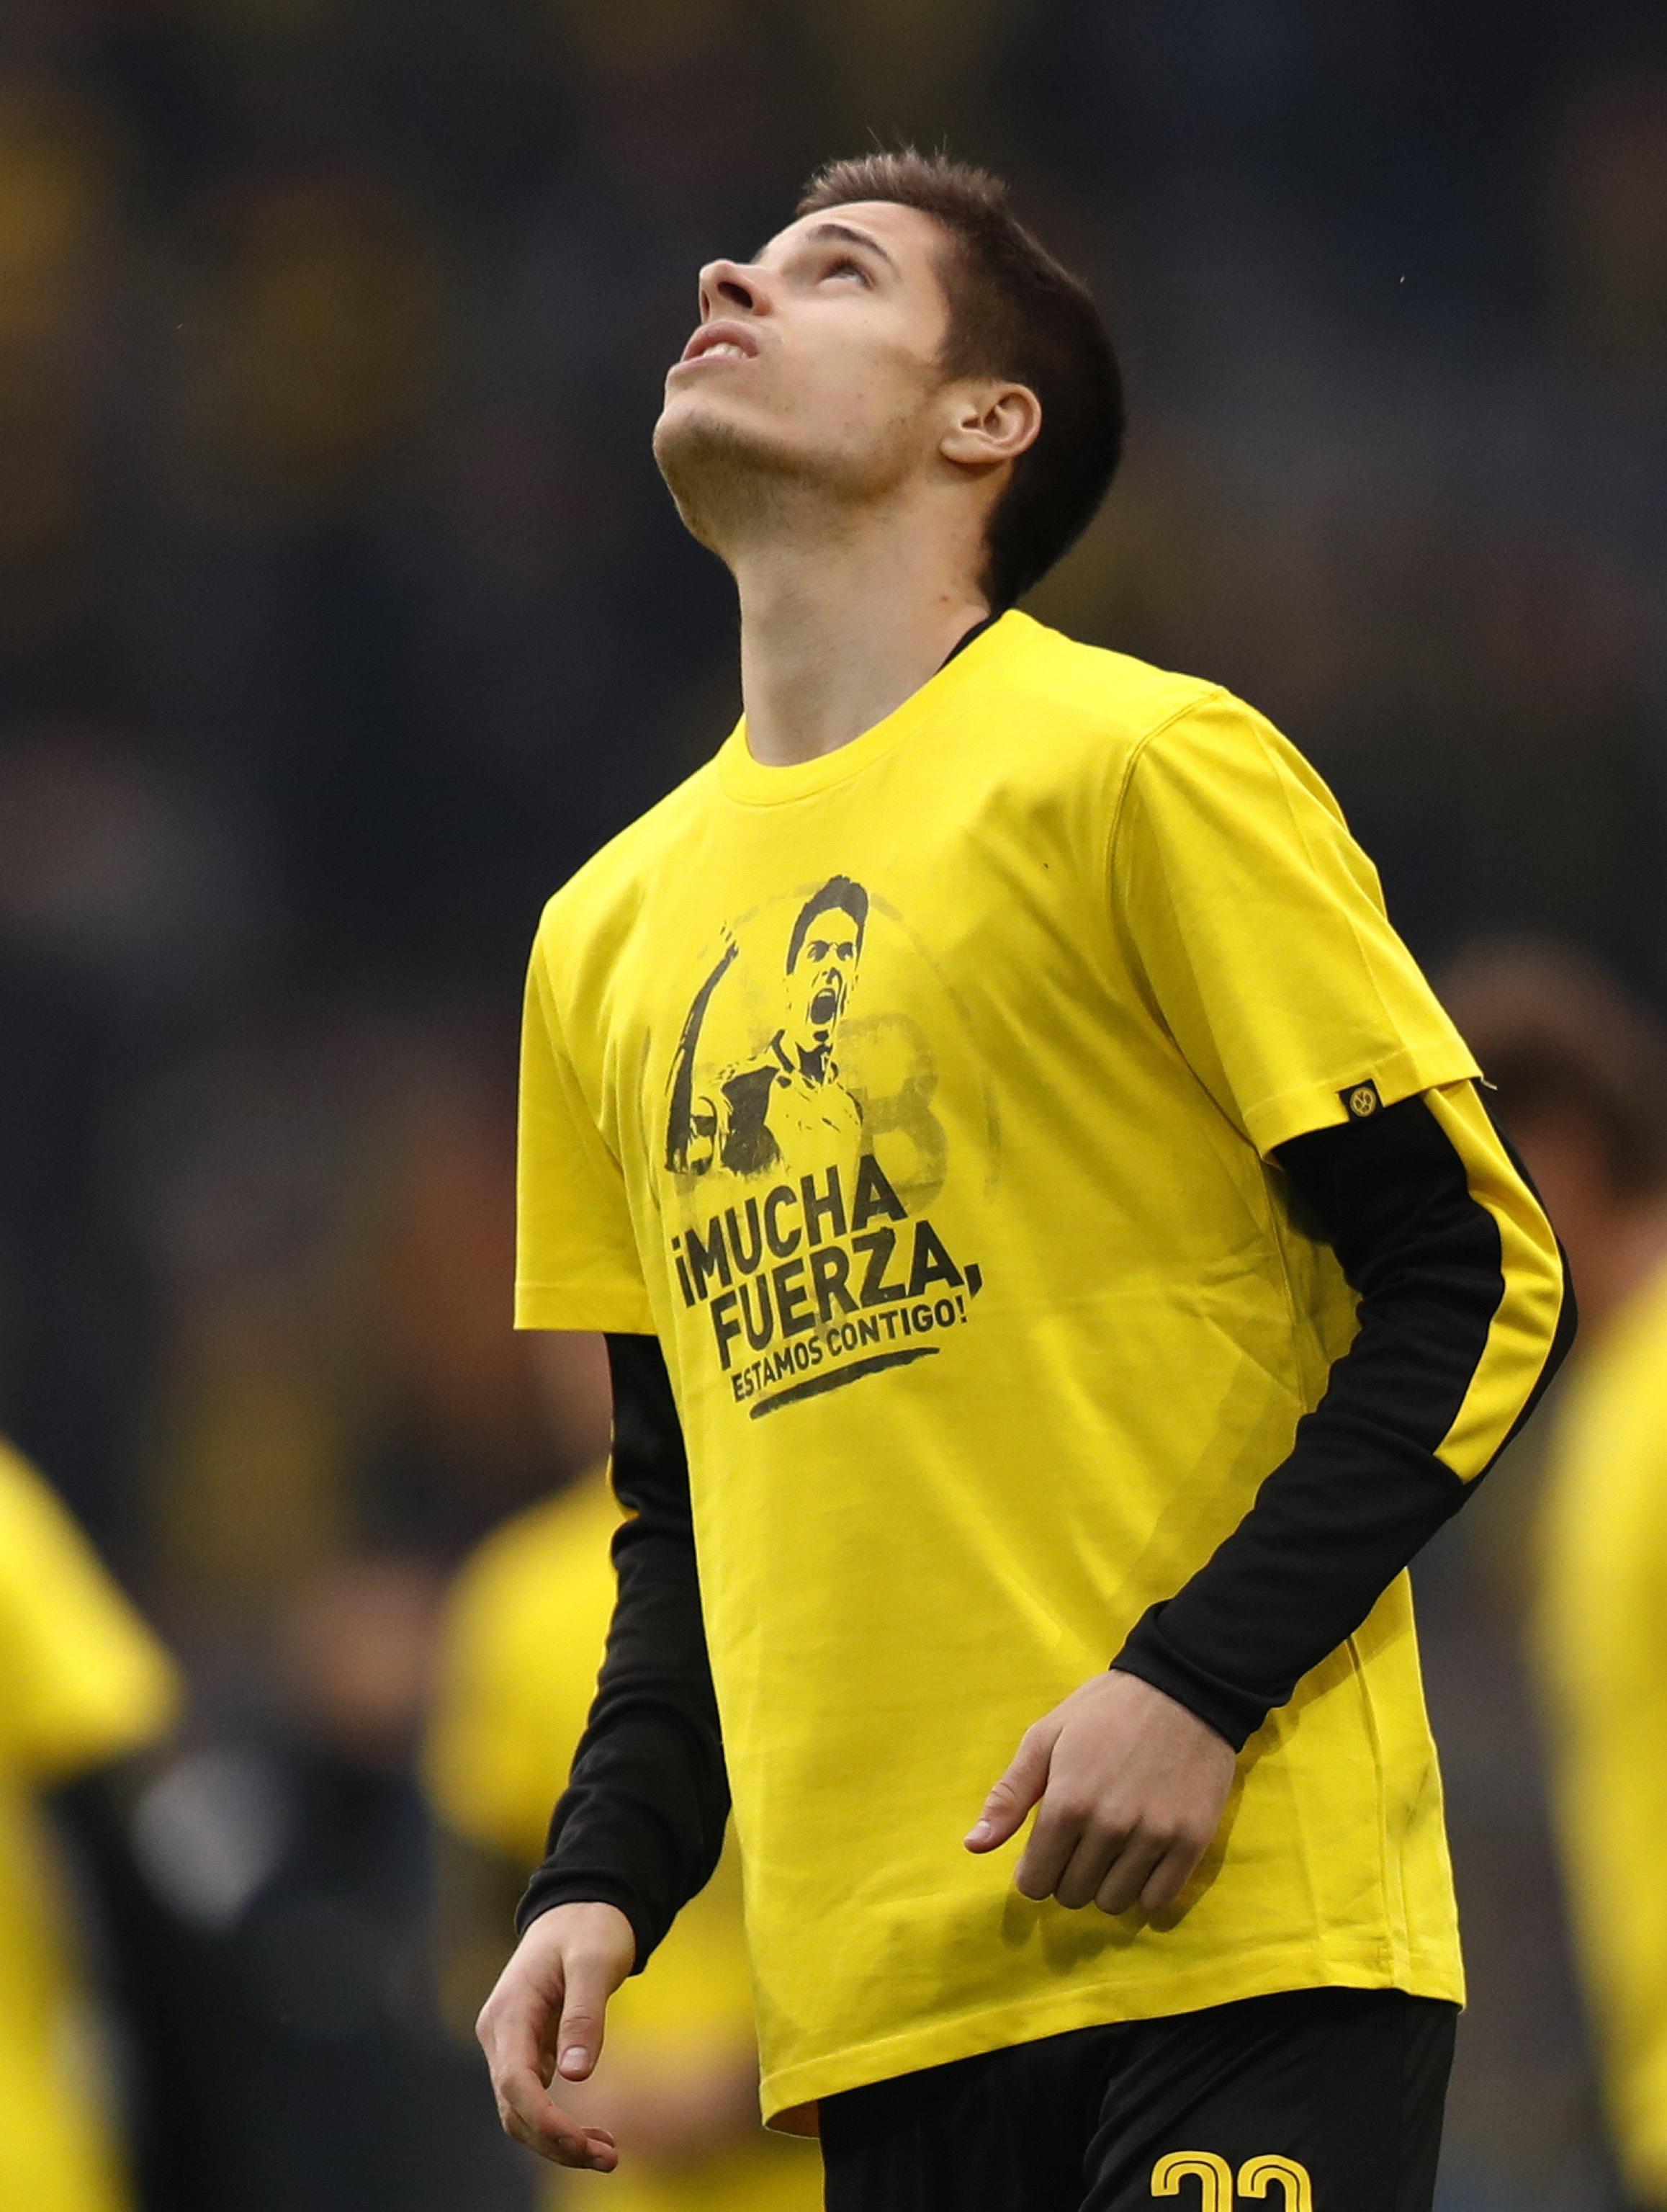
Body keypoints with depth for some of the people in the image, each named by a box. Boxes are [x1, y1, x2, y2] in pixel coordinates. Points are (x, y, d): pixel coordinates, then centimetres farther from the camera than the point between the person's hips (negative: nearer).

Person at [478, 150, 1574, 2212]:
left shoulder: (1147, 765, -1)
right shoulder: (607, 933, 16)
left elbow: (1476, 1282, -4)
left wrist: (1199, 1683, -16)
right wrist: (603, 1880, 7)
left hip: (1234, 1939, -5)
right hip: (870, 1998, 5)